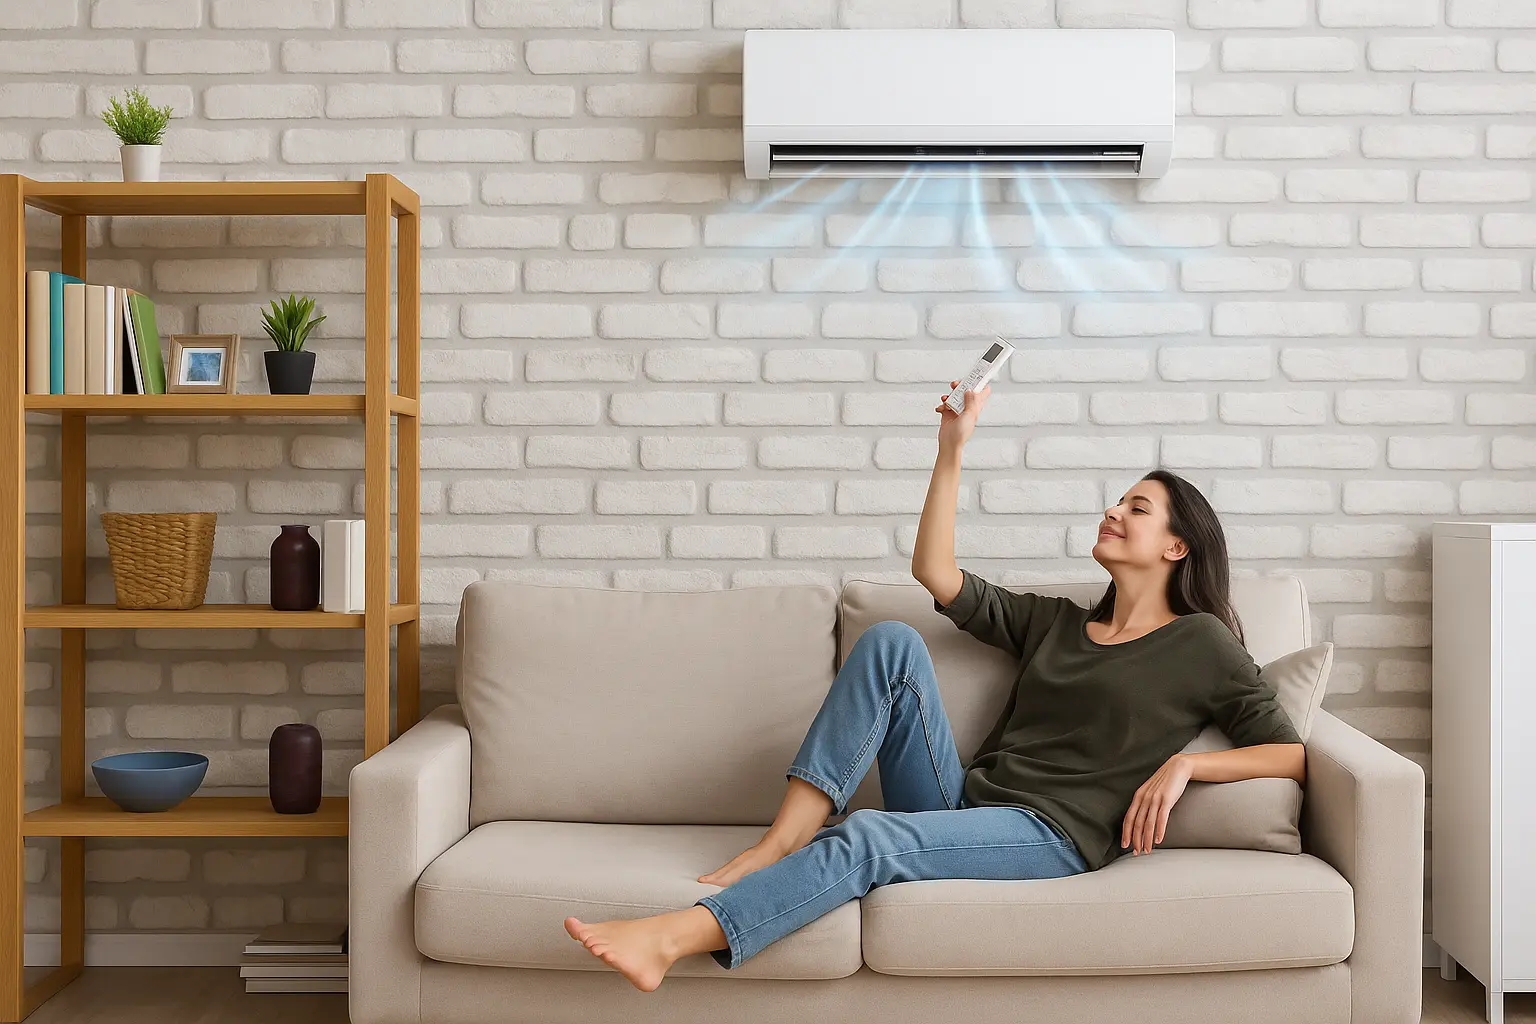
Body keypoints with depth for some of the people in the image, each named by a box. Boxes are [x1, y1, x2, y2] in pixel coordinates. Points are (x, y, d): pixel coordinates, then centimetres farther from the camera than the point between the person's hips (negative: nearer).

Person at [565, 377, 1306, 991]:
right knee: (891, 641, -16)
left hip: (1050, 834, -5)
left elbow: (1293, 757, 2)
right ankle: (784, 840, -24)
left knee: (868, 837, -33)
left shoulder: (1201, 645, 8)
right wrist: (953, 447, 11)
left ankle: (671, 938, -42)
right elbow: (936, 574, 15)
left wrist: (1184, 762, -13)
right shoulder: (1057, 623, 23)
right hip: (962, 802, 5)